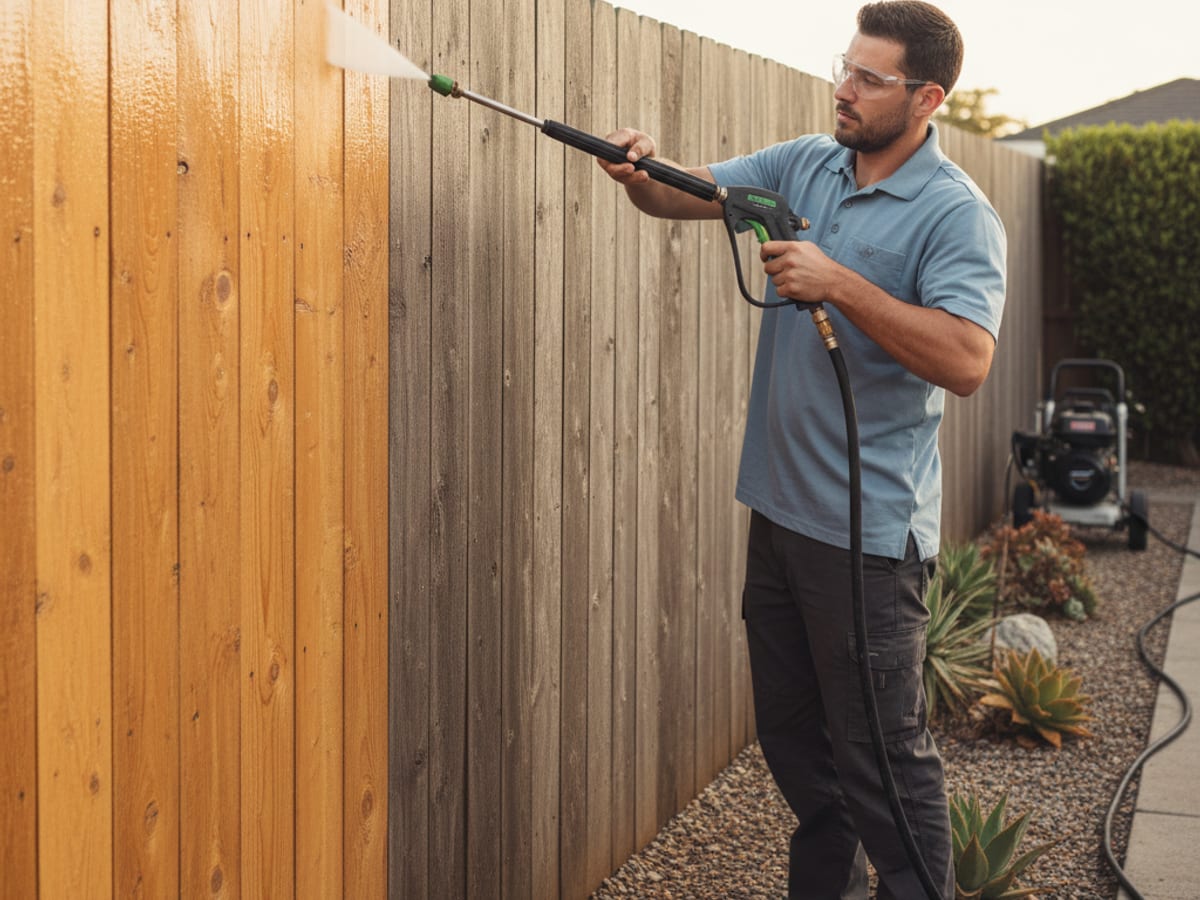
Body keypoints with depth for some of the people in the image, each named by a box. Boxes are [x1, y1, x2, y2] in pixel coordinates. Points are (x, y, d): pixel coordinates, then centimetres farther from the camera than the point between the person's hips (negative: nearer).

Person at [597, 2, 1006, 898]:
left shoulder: (957, 214, -14)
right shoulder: (805, 165, 8)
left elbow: (966, 361, -26)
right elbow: (687, 193, 7)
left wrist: (839, 284, -28)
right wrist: (642, 170, -16)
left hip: (869, 529, -7)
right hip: (780, 505, 7)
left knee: (882, 755, -1)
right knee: (790, 733, 19)